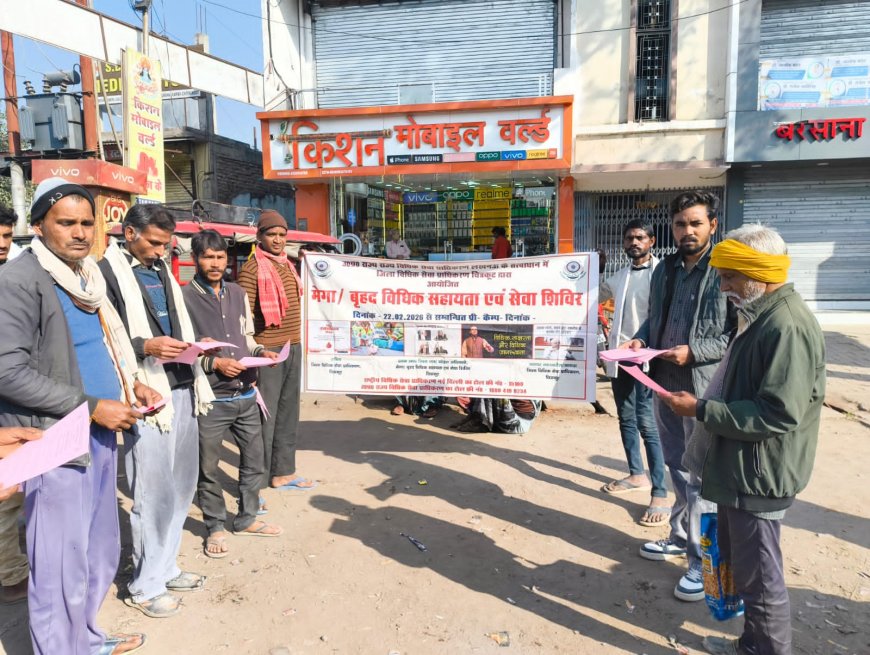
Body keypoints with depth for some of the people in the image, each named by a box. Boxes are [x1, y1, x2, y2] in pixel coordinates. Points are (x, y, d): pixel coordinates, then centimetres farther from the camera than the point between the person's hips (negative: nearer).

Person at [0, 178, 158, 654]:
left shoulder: (88, 277, 13)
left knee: (100, 552, 18)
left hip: (100, 434, 8)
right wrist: (92, 406, -17)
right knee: (62, 565, 3)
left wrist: (129, 384, 7)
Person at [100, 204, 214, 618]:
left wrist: (194, 345, 6)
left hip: (183, 390, 7)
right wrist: (146, 347, -21)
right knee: (153, 494, 1)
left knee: (180, 487, 14)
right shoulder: (108, 271, -6)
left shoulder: (161, 269, 17)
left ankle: (165, 568, 32)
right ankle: (145, 586, 19)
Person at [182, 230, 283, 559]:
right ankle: (216, 526, 27)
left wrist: (261, 352, -1)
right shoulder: (185, 297, -6)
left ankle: (246, 517, 34)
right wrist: (214, 363, -17)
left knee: (255, 460, 15)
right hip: (210, 399, -5)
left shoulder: (238, 293, 11)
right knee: (208, 467, 8)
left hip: (246, 395, 6)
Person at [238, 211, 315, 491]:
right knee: (263, 418, -2)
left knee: (287, 415, 15)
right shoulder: (252, 269, -10)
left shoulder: (287, 265, 14)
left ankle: (282, 473, 27)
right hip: (267, 351, -8)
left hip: (293, 348, 8)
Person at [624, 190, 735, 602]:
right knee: (677, 468, 20)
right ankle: (681, 537, 38)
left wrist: (694, 351, -22)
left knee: (701, 476, -1)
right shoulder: (664, 270, 11)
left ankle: (704, 560, 13)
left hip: (704, 389, -7)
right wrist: (641, 339, 1)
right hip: (665, 383, 7)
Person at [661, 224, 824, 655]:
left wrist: (702, 410, -23)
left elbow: (779, 413, -27)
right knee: (738, 563, 23)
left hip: (759, 476, -11)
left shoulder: (787, 327, -23)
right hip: (742, 469, 11)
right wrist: (707, 407, 12)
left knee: (759, 576, 4)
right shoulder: (762, 317, 11)